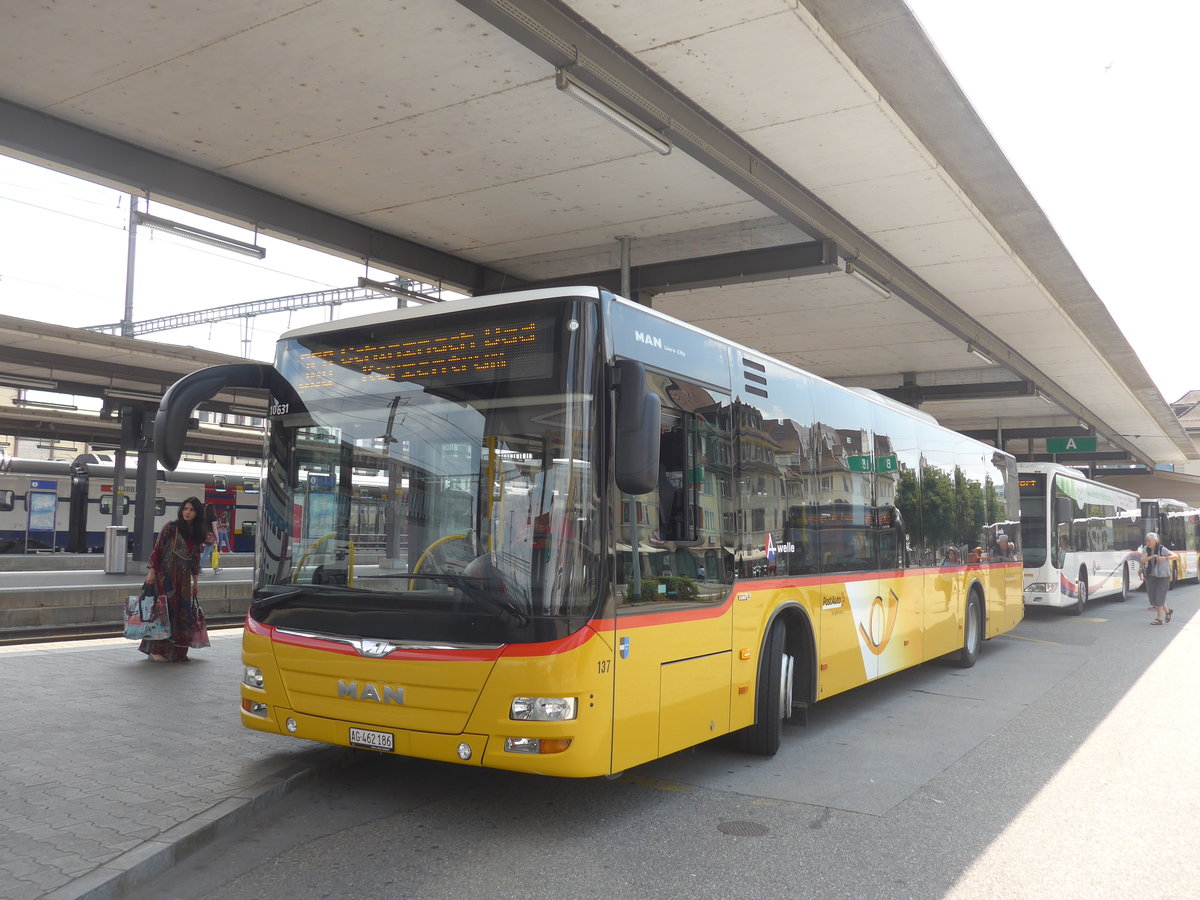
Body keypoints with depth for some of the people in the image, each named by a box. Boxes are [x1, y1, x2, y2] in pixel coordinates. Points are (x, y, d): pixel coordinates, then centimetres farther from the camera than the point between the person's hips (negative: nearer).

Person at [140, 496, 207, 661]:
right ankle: (156, 652, -5)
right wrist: (151, 571, -13)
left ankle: (176, 652, 10)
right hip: (166, 575, -6)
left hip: (183, 578, 6)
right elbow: (157, 550, -6)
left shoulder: (196, 533, 13)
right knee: (165, 610, -8)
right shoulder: (171, 528, -4)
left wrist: (196, 580, 18)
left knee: (183, 612, 3)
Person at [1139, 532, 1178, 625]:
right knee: (1153, 597, 4)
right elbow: (1143, 560, -16)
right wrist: (1152, 556, -33)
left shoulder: (1162, 549, -14)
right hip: (1151, 576, 5)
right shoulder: (1145, 549, -3)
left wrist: (1164, 558, -36)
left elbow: (1176, 556, -21)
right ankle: (1168, 611, 29)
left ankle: (1159, 619, -1)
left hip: (1163, 576, -5)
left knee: (1159, 597, -8)